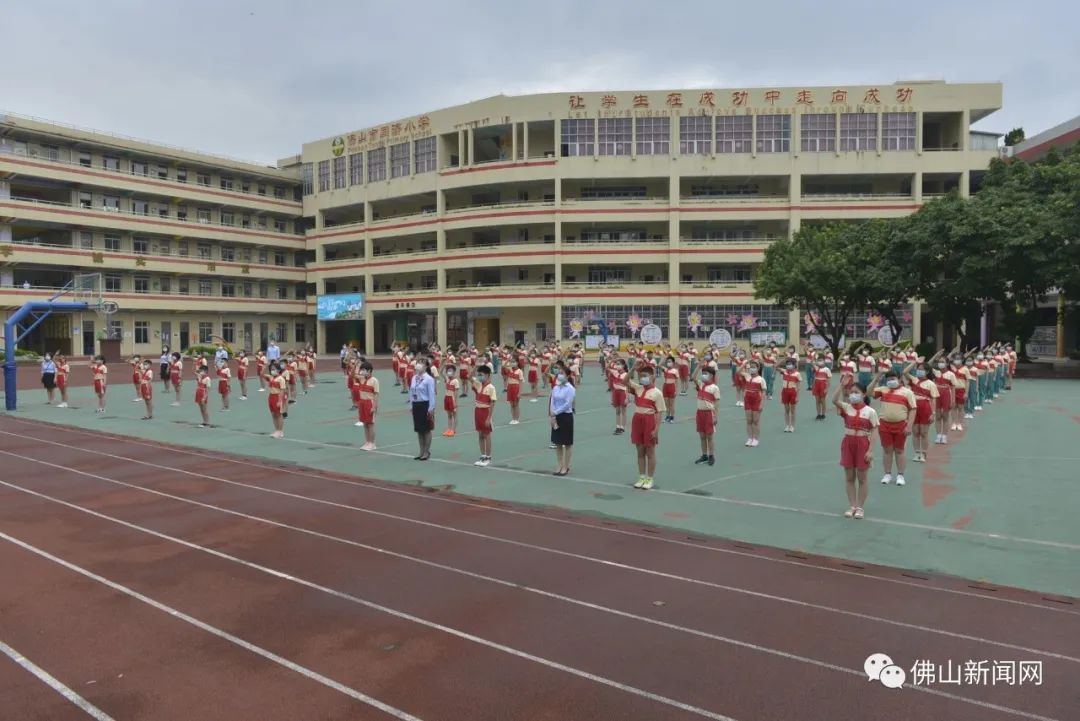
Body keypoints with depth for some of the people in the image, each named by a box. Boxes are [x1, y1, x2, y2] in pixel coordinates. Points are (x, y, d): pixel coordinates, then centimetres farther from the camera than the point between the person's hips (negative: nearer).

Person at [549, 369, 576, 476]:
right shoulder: (555, 388, 7)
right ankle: (560, 466, 21)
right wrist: (553, 416, -9)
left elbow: (567, 404, -19)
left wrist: (555, 412, -15)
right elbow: (552, 402, 3)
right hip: (556, 417, 6)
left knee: (567, 443, 4)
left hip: (566, 416, -6)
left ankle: (566, 467, 13)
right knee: (557, 443, 11)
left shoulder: (570, 388, -12)